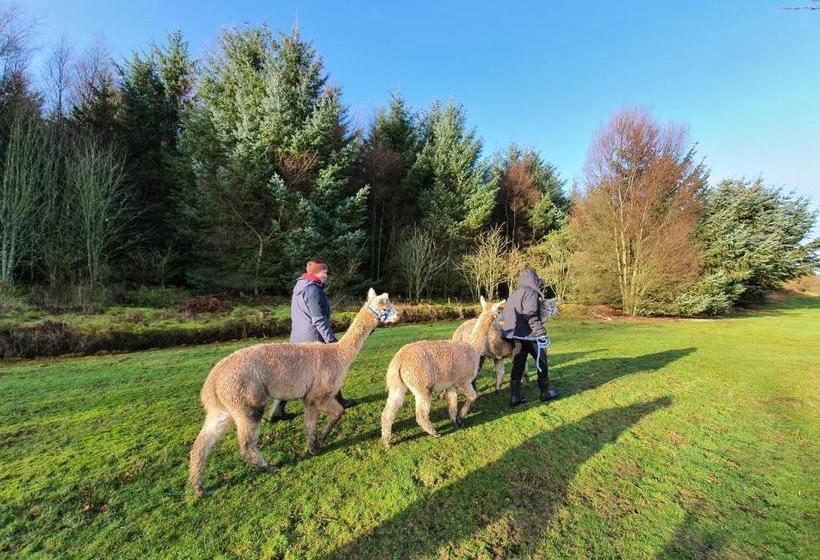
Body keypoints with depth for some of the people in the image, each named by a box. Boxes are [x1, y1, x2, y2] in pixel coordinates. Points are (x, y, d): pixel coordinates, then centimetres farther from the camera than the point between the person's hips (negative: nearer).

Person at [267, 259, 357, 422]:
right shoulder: (312, 289, -18)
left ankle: (277, 410, 11)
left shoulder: (300, 287, 13)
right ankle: (338, 401, 25)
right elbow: (319, 319, -22)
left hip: (298, 338, 9)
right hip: (314, 338, -9)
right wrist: (331, 340, -19)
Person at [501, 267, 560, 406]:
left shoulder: (513, 295, 15)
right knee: (542, 363, 12)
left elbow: (507, 314, 16)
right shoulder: (530, 293, -12)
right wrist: (541, 333, -23)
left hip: (515, 336, 8)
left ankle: (514, 397, 12)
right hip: (529, 335, -8)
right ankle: (545, 392, 25)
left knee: (518, 365, 10)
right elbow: (531, 317, -23)